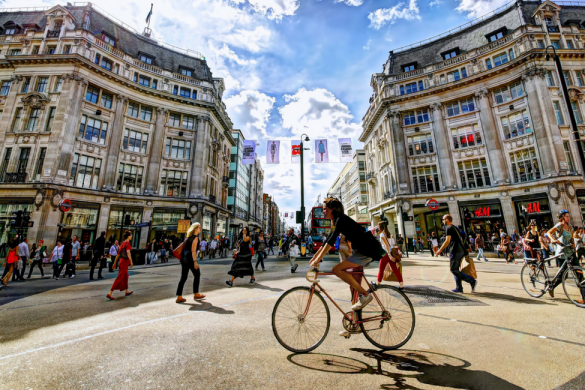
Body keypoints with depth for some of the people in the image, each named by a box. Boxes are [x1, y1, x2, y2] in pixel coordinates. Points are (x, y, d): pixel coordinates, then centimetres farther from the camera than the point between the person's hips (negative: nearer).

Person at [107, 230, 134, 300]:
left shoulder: (122, 243, 10)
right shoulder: (128, 243, -16)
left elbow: (118, 254, 14)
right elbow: (128, 253, -26)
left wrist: (115, 263, 19)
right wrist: (131, 262, -23)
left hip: (122, 261, 9)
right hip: (125, 261, -9)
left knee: (125, 276, 19)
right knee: (119, 278, -4)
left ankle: (127, 291, 31)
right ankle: (110, 293, -3)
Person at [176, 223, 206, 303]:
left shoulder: (189, 237, 16)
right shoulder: (195, 237, -11)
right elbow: (193, 250, -18)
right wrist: (195, 261, -19)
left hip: (184, 258, 8)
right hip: (190, 259, -8)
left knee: (183, 277, 10)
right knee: (197, 274, 7)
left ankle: (179, 297, 11)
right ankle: (196, 294, 15)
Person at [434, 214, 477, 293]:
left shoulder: (449, 228, -8)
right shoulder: (455, 228, 20)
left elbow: (447, 241, -15)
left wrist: (440, 250, -9)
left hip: (455, 251, -10)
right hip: (461, 251, 10)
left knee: (454, 270, -5)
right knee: (456, 270, 12)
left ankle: (472, 281, -10)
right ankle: (459, 288, 13)